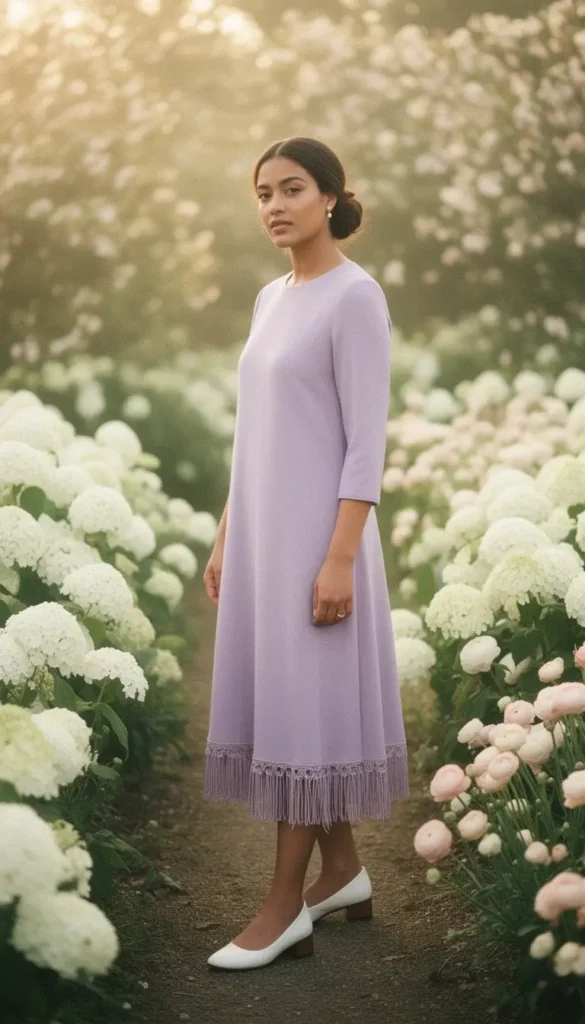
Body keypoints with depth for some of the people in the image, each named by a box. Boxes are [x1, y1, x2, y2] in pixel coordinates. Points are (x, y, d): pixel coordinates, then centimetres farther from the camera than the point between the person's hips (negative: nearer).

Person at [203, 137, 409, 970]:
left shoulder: (356, 295, -11)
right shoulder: (271, 297, 13)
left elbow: (367, 443, -15)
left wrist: (340, 559, -20)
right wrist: (226, 536, 15)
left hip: (317, 533, -8)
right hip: (263, 532, 8)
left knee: (304, 708, -3)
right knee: (281, 703, 12)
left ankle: (284, 908, 5)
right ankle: (342, 870, 25)